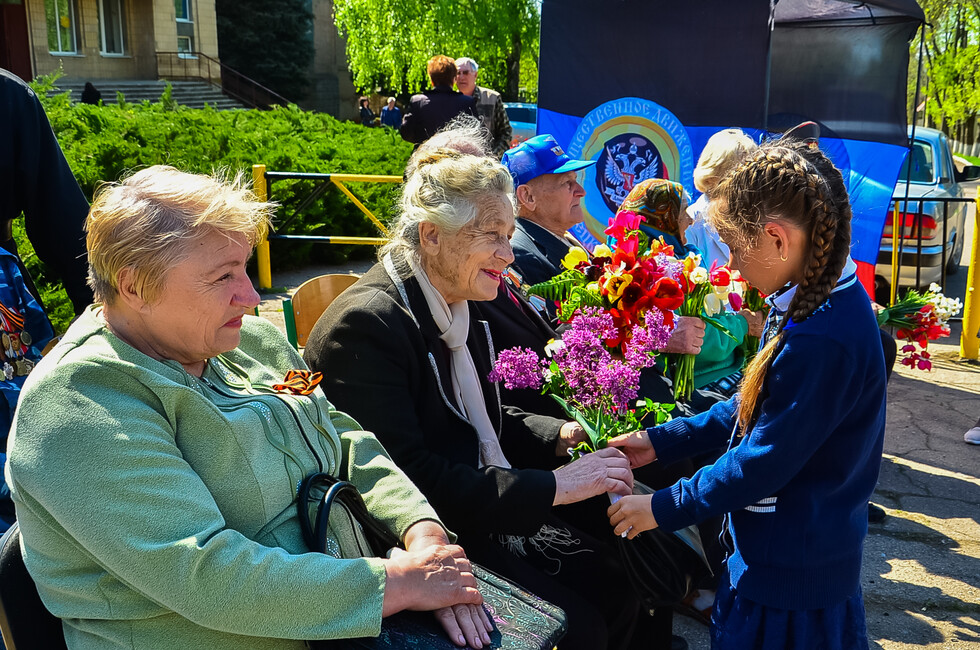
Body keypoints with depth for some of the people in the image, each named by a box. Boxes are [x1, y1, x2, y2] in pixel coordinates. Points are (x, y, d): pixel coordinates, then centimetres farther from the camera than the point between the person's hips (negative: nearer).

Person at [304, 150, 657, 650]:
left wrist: (559, 435, -1)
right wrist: (553, 485, -24)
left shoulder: (458, 304, 5)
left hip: (492, 510, 8)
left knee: (619, 583, 1)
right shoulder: (366, 326, -22)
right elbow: (412, 480, -27)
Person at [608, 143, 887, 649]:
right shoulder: (816, 300, 2)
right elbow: (755, 408, 10)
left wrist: (662, 508, -13)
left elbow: (763, 463, -25)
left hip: (793, 574, -9)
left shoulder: (821, 339, -30)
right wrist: (661, 442, 8)